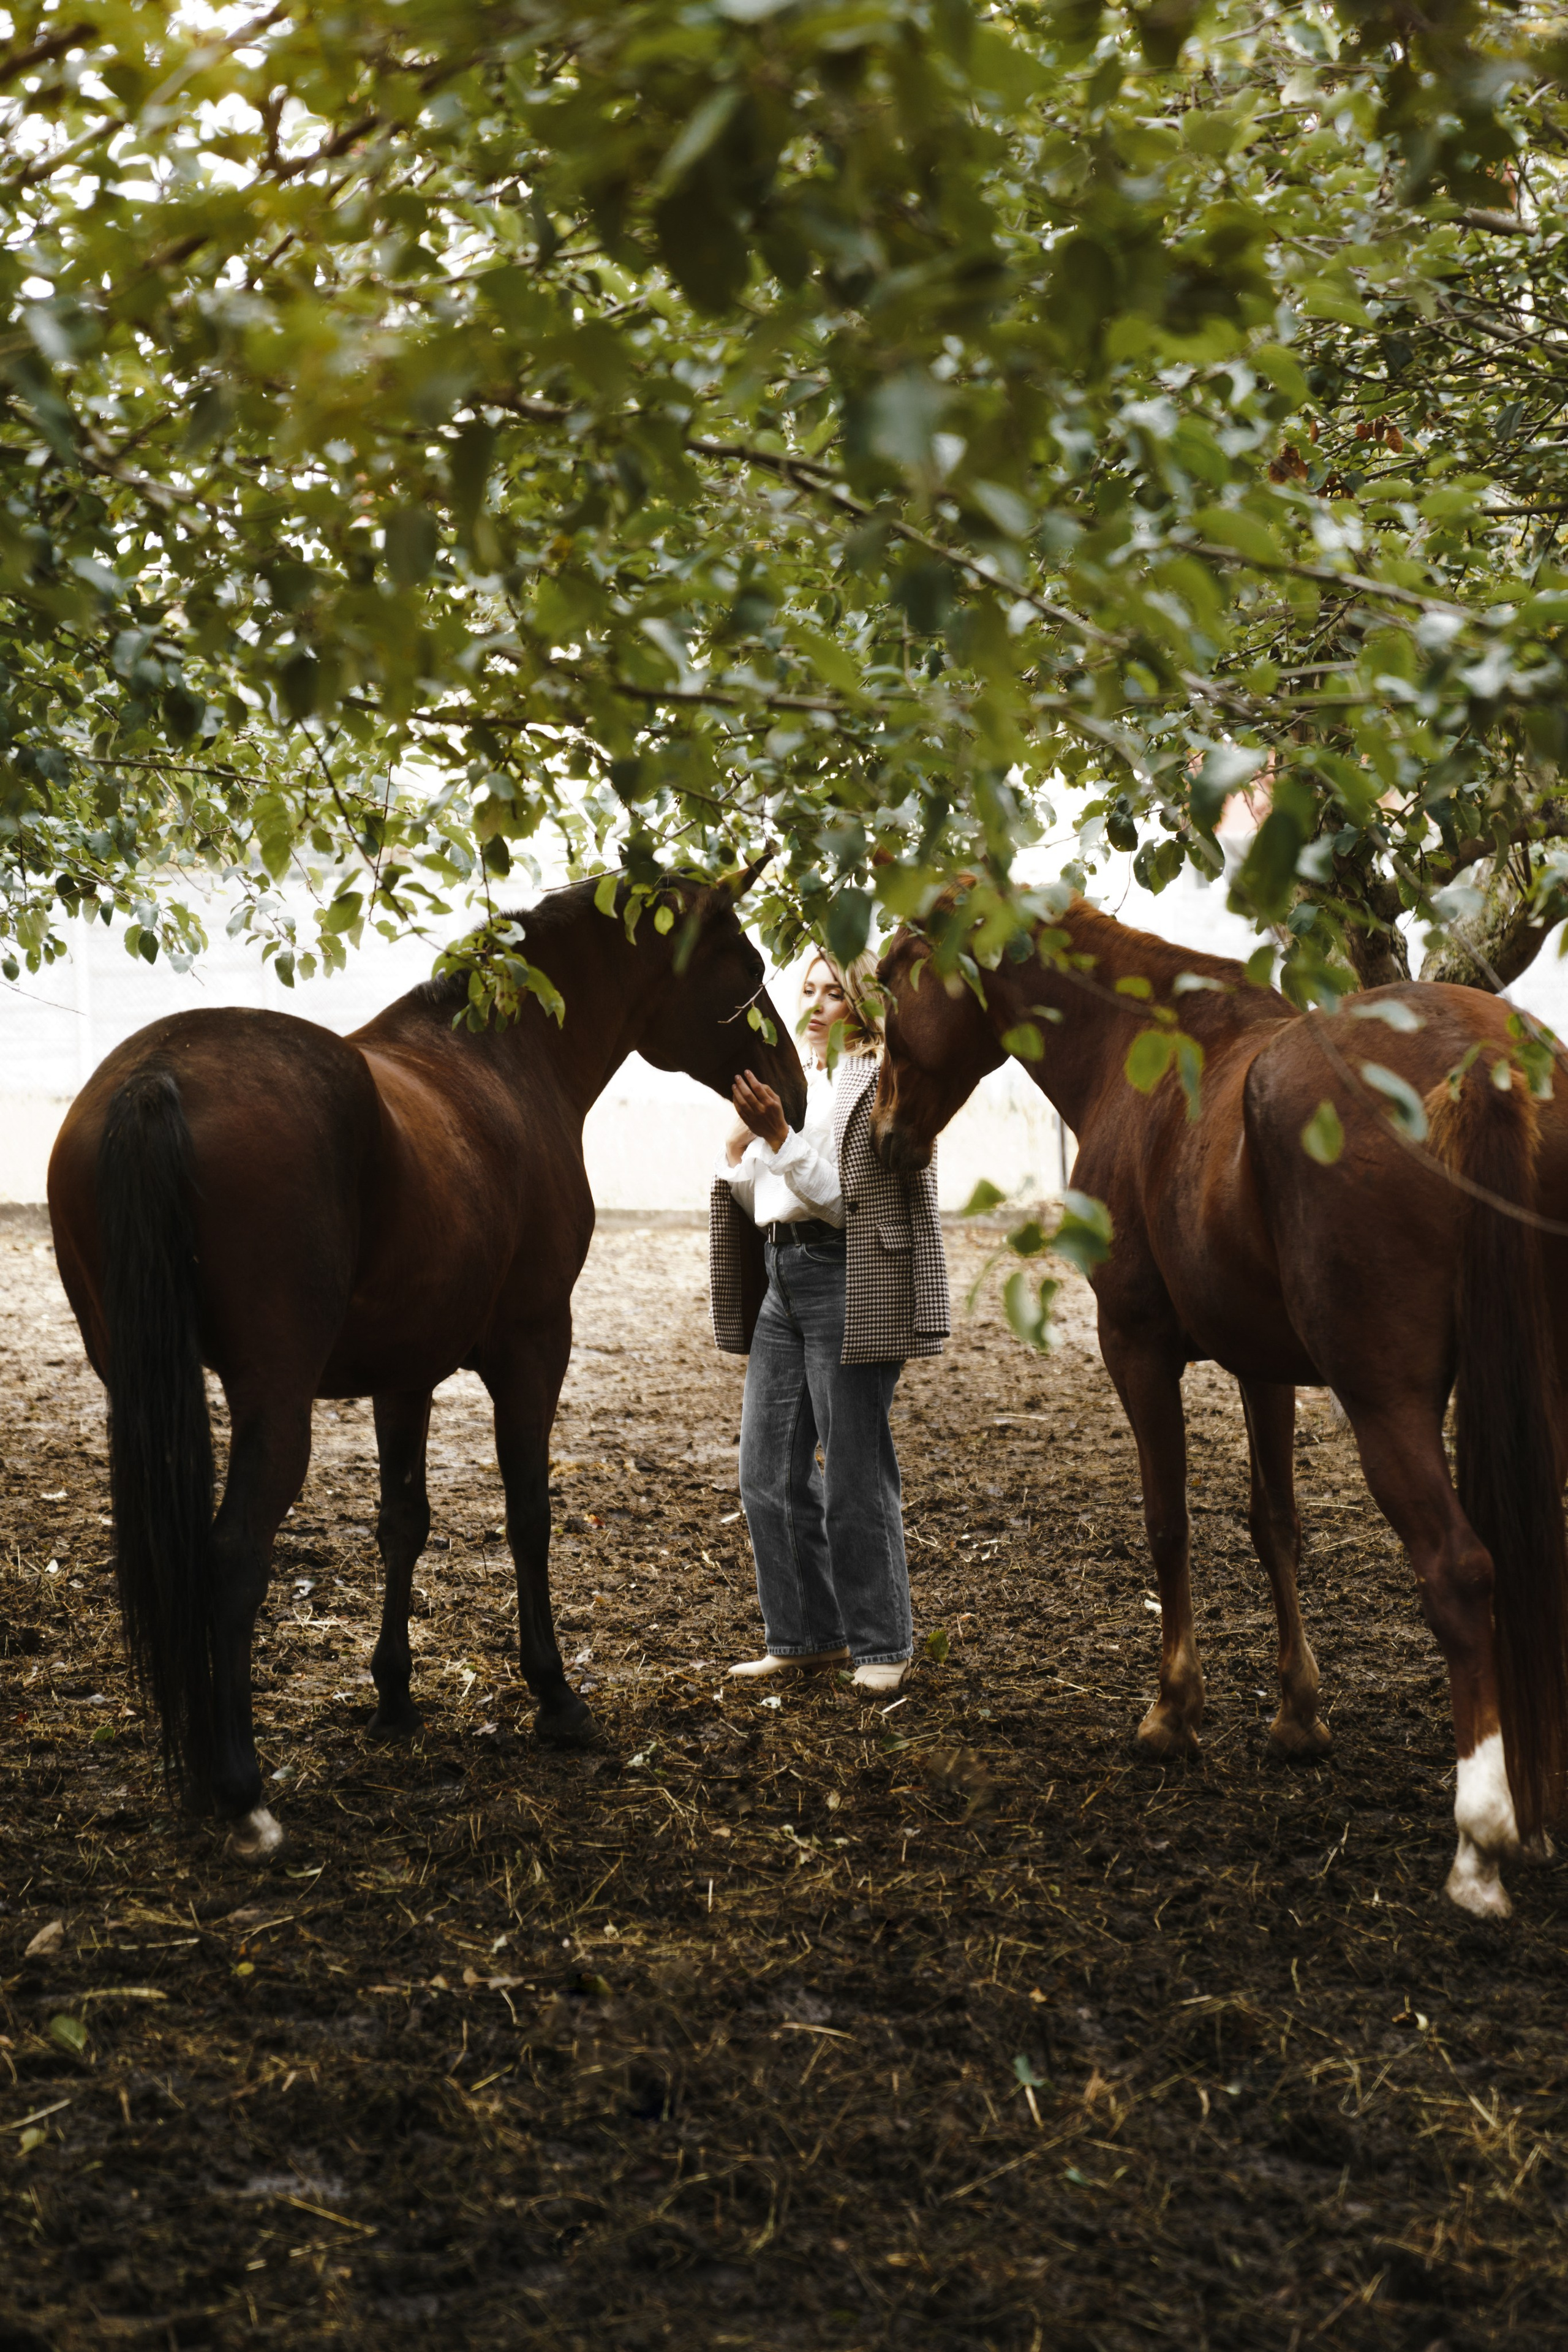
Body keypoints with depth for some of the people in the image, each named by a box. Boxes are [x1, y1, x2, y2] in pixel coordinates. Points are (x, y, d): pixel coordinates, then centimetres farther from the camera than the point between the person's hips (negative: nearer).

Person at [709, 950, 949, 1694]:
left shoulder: (885, 1086, -7)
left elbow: (845, 1200, -15)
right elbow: (755, 1196, 16)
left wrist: (777, 1137, -22)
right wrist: (742, 1137, -1)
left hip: (847, 1285, -8)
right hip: (782, 1280, 8)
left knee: (854, 1477, -2)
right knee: (768, 1473, 8)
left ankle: (881, 1644, 11)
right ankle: (805, 1634, 20)